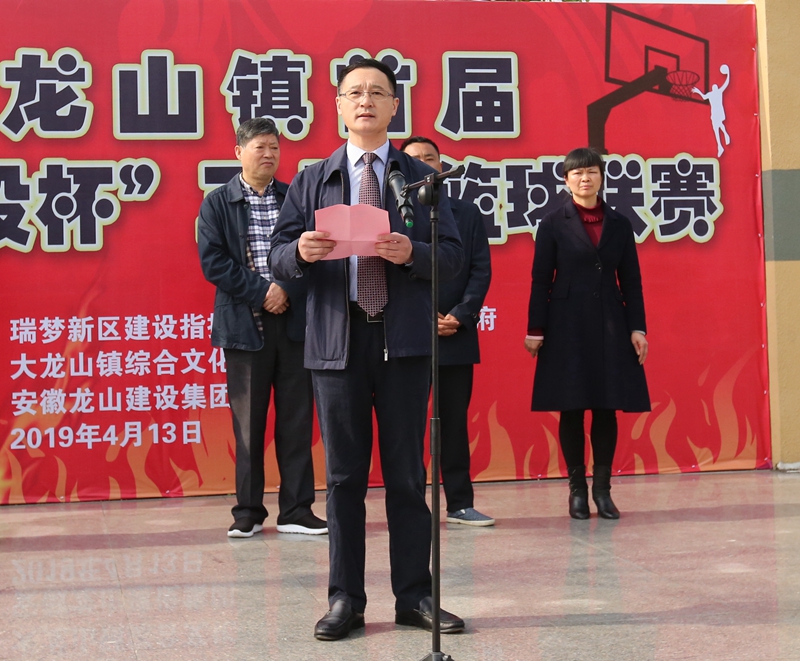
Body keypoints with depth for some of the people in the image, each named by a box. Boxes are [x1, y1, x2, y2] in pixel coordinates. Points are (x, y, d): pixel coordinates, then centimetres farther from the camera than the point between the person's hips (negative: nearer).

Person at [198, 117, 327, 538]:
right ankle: (248, 510, 13)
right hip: (244, 323, -2)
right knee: (248, 420, 3)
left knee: (297, 417, 3)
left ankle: (296, 510, 10)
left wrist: (288, 290, -10)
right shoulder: (217, 204, 4)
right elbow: (213, 262, -4)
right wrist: (262, 292, -11)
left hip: (294, 320, 2)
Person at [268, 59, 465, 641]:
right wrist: (301, 252, -16)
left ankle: (414, 596, 14)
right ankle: (346, 600, 14)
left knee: (407, 473, 4)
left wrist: (412, 253, -16)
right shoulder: (312, 181, 12)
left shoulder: (421, 178, 10)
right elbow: (279, 259, 6)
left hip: (405, 341, -1)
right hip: (337, 341, 1)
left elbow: (453, 256, 3)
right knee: (344, 475, 5)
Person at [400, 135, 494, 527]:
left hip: (457, 335, 2)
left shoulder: (467, 214, 11)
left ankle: (460, 504, 13)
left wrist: (460, 315, -9)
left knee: (455, 421, 7)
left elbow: (481, 270, 6)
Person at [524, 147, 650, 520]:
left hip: (610, 325, 2)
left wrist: (637, 327, 1)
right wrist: (535, 329, -5)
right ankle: (577, 489, 12)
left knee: (607, 408, 3)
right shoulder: (554, 224, 2)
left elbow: (631, 281, 9)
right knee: (571, 409, 1)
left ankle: (602, 489, 14)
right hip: (568, 326, -2)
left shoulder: (619, 224, 9)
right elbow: (541, 280, 0)